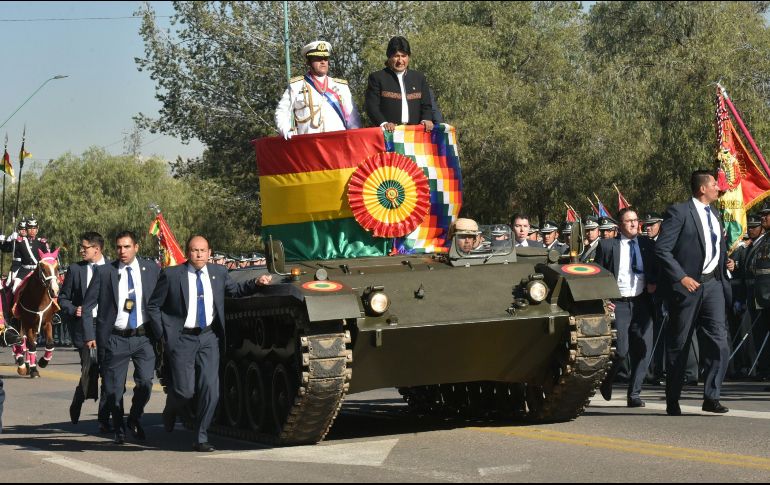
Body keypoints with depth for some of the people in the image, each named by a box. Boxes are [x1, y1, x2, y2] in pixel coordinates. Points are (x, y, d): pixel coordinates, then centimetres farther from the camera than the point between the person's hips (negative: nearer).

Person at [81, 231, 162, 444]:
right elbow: (87, 305, 4)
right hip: (116, 338, 0)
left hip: (144, 337, 0)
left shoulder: (151, 269, 3)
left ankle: (135, 420, 16)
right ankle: (119, 429, 23)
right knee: (114, 388, 3)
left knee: (145, 382, -10)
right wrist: (89, 335, -3)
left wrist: (162, 329, 1)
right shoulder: (104, 272, 0)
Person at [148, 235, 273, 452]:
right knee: (185, 390, -6)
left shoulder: (218, 273, 7)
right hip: (182, 339, -3)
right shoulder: (171, 275, -3)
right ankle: (169, 414, 29)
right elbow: (153, 306, 3)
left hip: (209, 338, 3)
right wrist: (164, 334, -4)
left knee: (210, 390, -5)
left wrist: (257, 283, 5)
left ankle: (201, 438, 5)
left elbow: (236, 290, 23)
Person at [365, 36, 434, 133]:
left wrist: (426, 120, -3)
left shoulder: (419, 78, 20)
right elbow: (372, 107, -1)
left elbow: (426, 105, 19)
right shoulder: (377, 78, 8)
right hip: (389, 132, -3)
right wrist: (383, 123, -18)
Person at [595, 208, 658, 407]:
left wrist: (653, 284, -2)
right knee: (620, 350, -10)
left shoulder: (648, 246, 13)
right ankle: (606, 382, 19)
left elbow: (657, 271, 19)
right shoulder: (607, 246, 6)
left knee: (642, 351, -3)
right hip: (618, 305, -3)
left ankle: (634, 394, 7)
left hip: (642, 303, 3)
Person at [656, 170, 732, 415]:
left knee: (718, 340, -6)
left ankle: (711, 397, -2)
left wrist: (724, 269, 11)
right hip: (687, 285, -6)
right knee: (679, 344, 4)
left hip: (713, 284, 6)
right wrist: (681, 277, -19)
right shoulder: (679, 212, -8)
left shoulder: (714, 215, 17)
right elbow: (661, 249, -14)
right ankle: (672, 401, 14)